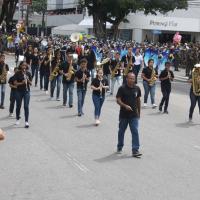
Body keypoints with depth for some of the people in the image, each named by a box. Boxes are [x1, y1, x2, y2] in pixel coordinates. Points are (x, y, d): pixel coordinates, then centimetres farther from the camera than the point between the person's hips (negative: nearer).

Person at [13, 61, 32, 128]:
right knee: (18, 106, 11)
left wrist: (28, 80, -15)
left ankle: (26, 121, -8)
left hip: (26, 91, 1)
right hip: (19, 92, -1)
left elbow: (31, 83, 5)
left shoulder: (28, 73, 3)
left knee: (26, 106, -7)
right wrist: (21, 83, -22)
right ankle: (17, 119, 30)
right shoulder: (17, 73, -3)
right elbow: (15, 83, -7)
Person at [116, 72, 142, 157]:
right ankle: (119, 147, 32)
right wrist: (125, 106, -28)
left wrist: (139, 112, 16)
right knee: (121, 131, 14)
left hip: (134, 115, 2)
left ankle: (135, 150, -7)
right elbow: (118, 100, -11)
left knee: (135, 132, -7)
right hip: (124, 114, -1)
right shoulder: (122, 88, -9)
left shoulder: (137, 88, 2)